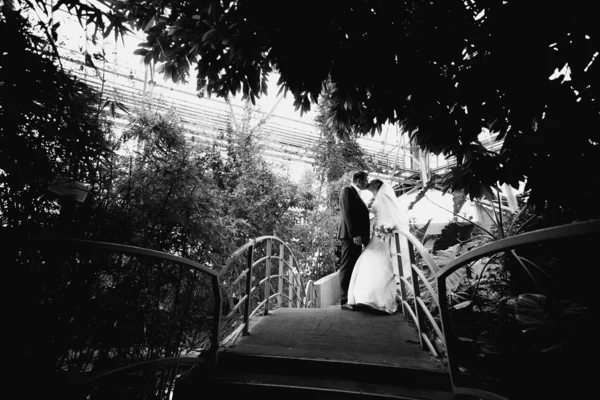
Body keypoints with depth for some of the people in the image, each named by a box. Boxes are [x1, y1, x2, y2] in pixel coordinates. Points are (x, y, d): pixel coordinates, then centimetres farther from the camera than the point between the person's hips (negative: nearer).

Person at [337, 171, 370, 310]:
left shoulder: (357, 194, 23)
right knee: (347, 267, -8)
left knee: (354, 268, 10)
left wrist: (364, 236, 12)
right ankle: (345, 300, -5)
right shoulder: (347, 190, -4)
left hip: (357, 237, 9)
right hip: (350, 236, -9)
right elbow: (347, 213, -15)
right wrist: (354, 234, -22)